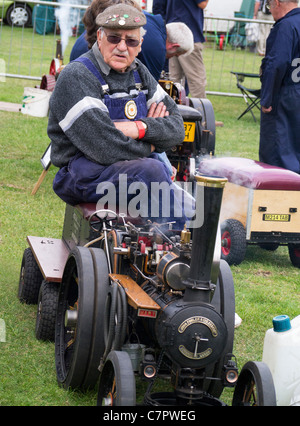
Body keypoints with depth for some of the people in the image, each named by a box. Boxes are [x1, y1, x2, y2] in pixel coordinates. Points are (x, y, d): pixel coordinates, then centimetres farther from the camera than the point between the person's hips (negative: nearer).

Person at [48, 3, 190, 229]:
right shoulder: (76, 77, -13)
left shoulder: (139, 73, 11)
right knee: (153, 170, -32)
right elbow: (105, 149, -22)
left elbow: (177, 128, 6)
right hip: (82, 172, -7)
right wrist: (150, 145, -5)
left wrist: (140, 129, -14)